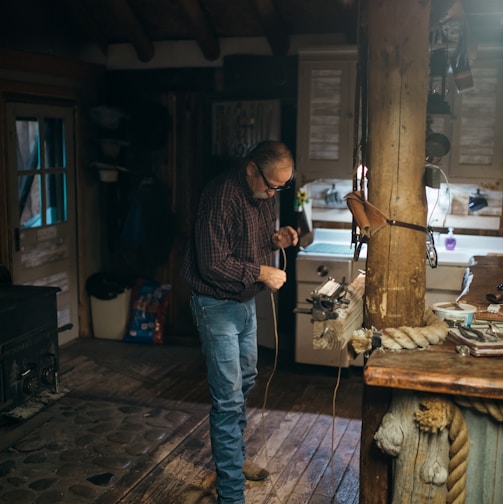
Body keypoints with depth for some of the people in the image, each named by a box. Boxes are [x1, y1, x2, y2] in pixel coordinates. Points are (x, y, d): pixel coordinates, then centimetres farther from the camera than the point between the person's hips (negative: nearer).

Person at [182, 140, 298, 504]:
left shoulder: (266, 194, 2)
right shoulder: (223, 195, -26)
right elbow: (213, 264, -27)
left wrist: (276, 240, -5)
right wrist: (262, 273, -21)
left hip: (245, 301, 9)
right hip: (217, 306, -9)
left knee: (245, 381, 22)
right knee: (228, 399, -6)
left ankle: (234, 457, 42)